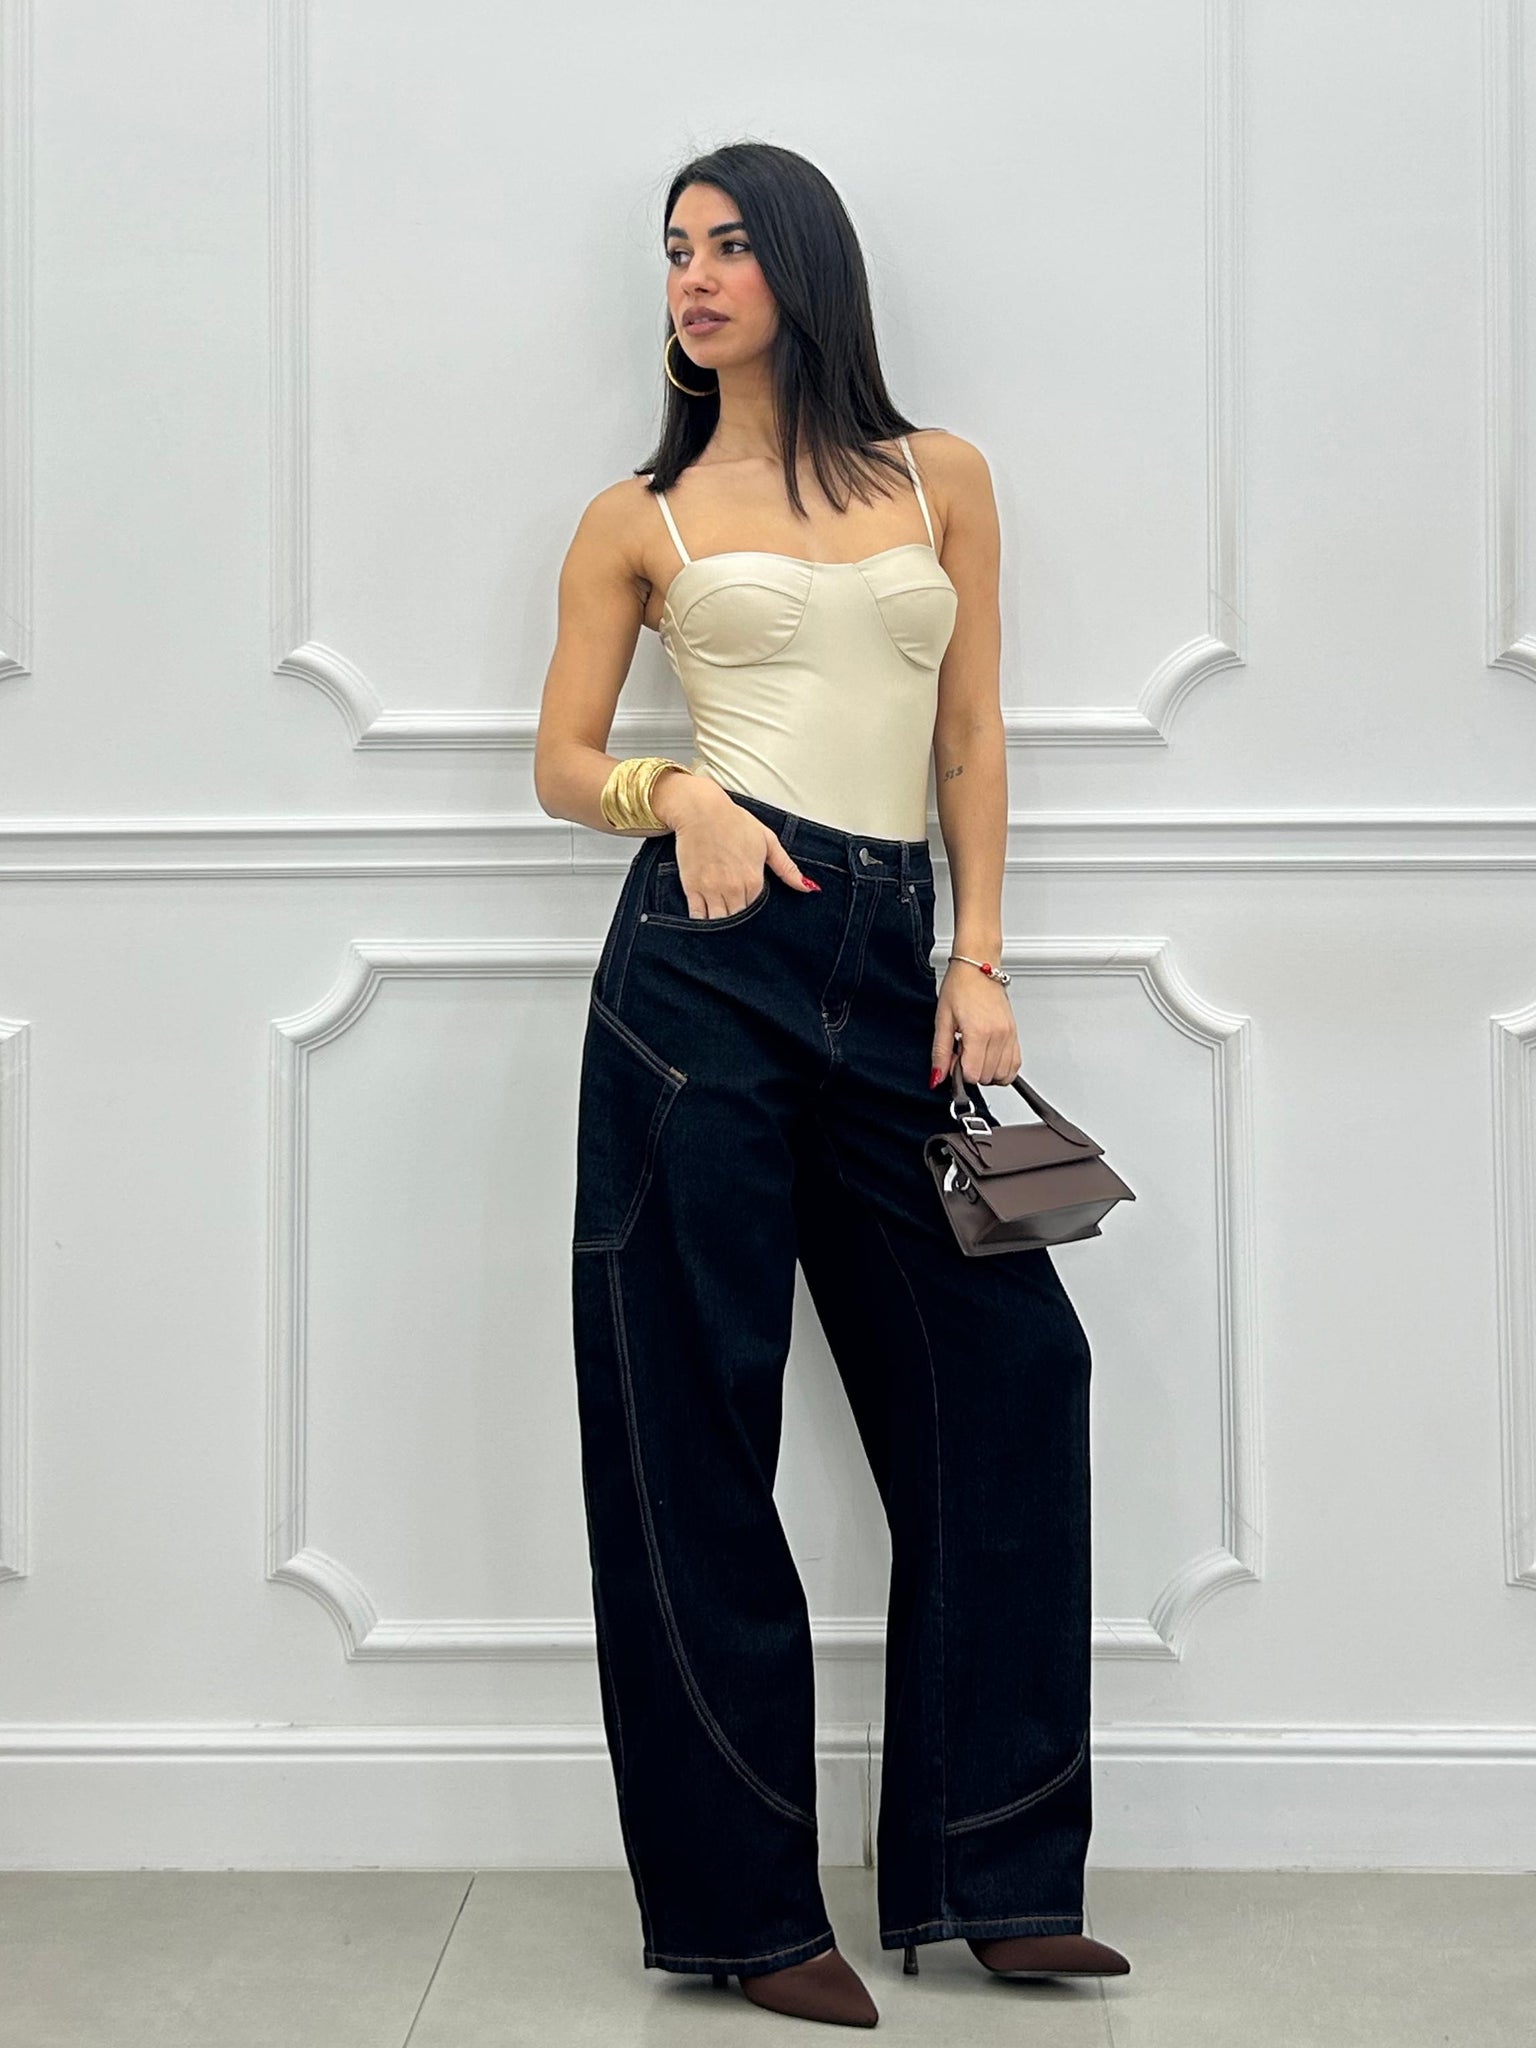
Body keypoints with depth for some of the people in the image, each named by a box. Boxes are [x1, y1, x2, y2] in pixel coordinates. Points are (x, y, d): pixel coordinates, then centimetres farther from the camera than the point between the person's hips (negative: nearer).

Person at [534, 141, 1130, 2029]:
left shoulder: (940, 479, 15)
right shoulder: (640, 517, 10)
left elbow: (971, 740, 12)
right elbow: (562, 764, 9)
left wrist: (981, 961, 2)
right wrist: (678, 795, -11)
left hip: (886, 968, 3)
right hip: (707, 955, -2)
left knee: (1005, 1361, -1)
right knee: (696, 1401, -1)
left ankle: (992, 1874, 13)